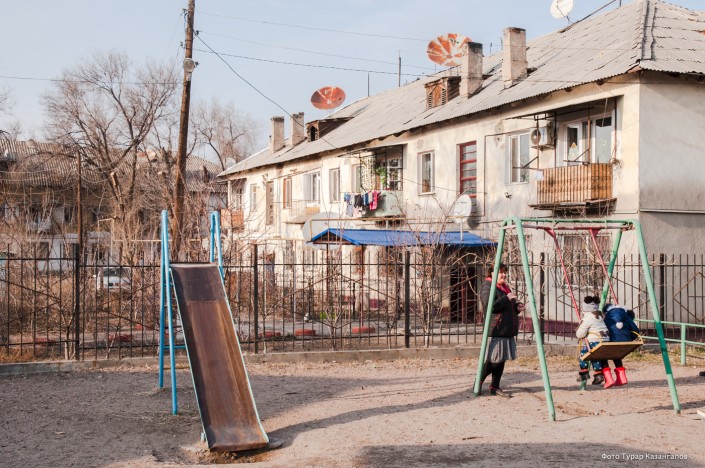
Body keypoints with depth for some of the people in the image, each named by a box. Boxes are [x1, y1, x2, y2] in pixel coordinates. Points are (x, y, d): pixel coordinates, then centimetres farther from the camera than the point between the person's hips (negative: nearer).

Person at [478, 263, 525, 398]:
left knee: (501, 359, 9)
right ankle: (478, 383, 7)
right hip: (496, 330, -9)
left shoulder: (505, 287, 20)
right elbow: (489, 307, -22)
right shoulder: (488, 287, -9)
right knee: (493, 359, -8)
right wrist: (506, 299, -22)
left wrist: (517, 307, 10)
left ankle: (495, 387, 14)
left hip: (507, 330, 9)